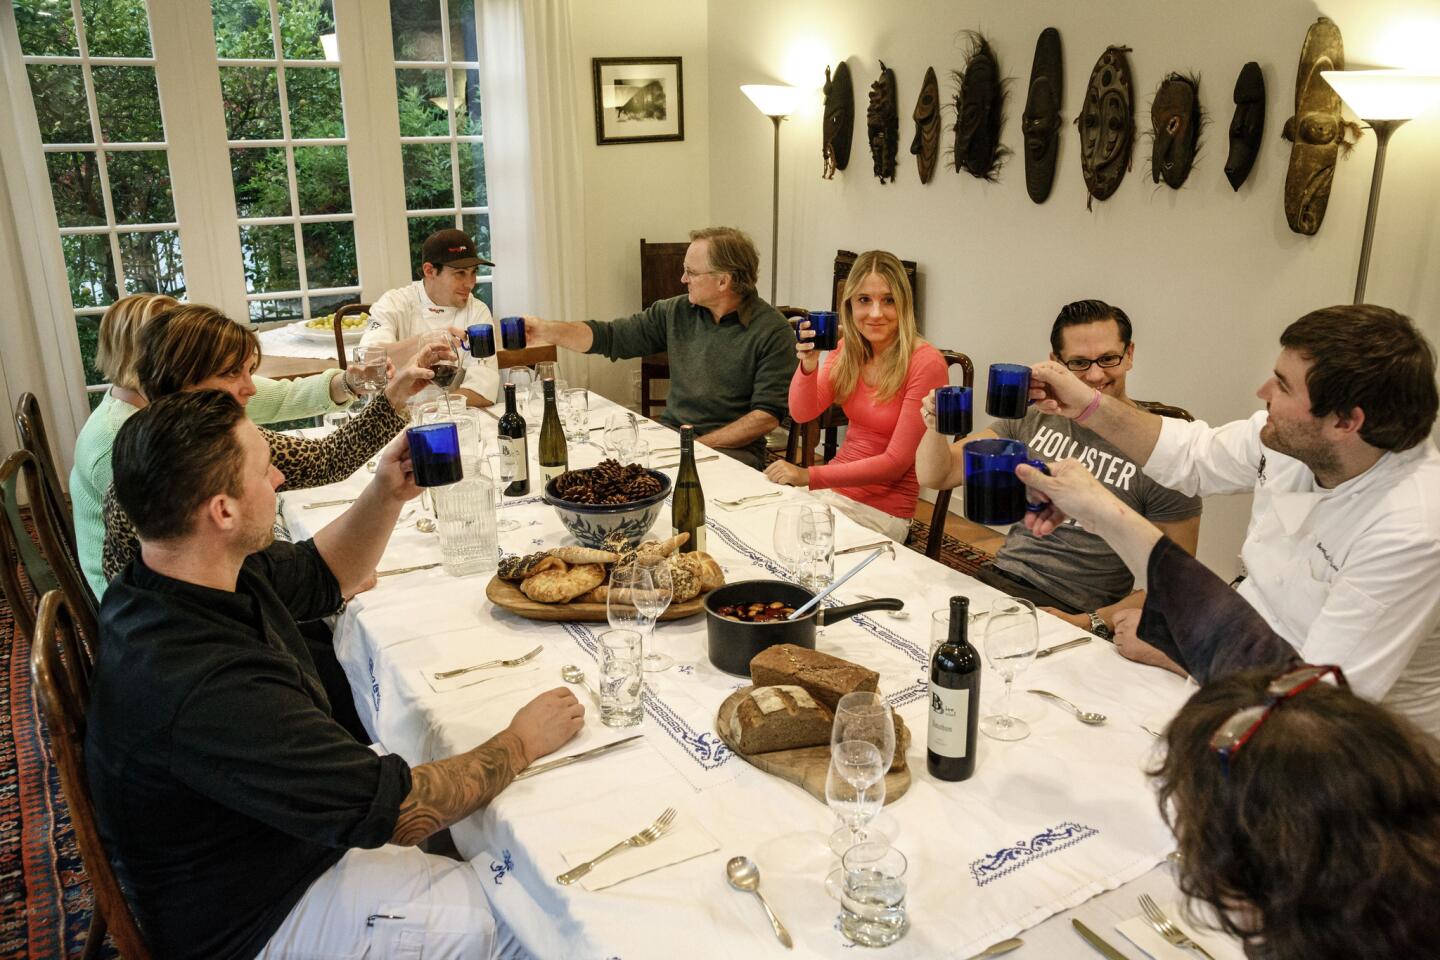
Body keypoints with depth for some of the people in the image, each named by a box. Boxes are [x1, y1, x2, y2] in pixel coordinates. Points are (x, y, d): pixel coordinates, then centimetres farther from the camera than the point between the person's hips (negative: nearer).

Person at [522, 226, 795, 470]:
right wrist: (544, 329, 1)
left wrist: (699, 444, -16)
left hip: (732, 447, -5)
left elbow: (768, 416, -11)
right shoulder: (677, 312, 8)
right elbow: (610, 337, 12)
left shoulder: (772, 331, -8)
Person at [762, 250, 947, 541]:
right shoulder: (849, 348, 2)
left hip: (883, 509, -5)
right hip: (833, 487, 5)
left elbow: (896, 462, -17)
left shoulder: (925, 363, -17)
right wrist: (808, 365, -24)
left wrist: (810, 476, -19)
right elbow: (802, 414, -4)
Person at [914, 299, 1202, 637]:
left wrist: (1089, 623, -18)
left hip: (1072, 614, -4)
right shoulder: (1034, 415, 5)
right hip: (999, 580, 4)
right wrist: (937, 429, -15)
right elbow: (936, 476, 7)